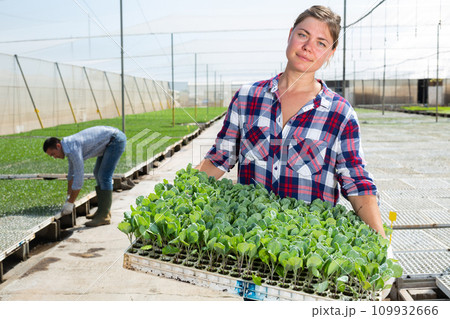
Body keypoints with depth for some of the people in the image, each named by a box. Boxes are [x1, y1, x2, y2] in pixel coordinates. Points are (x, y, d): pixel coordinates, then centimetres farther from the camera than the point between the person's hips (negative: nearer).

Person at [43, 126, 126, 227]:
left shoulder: (72, 149, -23)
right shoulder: (69, 146, 7)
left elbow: (79, 178, -23)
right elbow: (71, 173, 20)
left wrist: (70, 203, -14)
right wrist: (68, 197, 23)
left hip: (116, 139, -11)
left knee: (104, 177, -12)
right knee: (98, 174, 15)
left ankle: (104, 216, -7)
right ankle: (103, 210, 20)